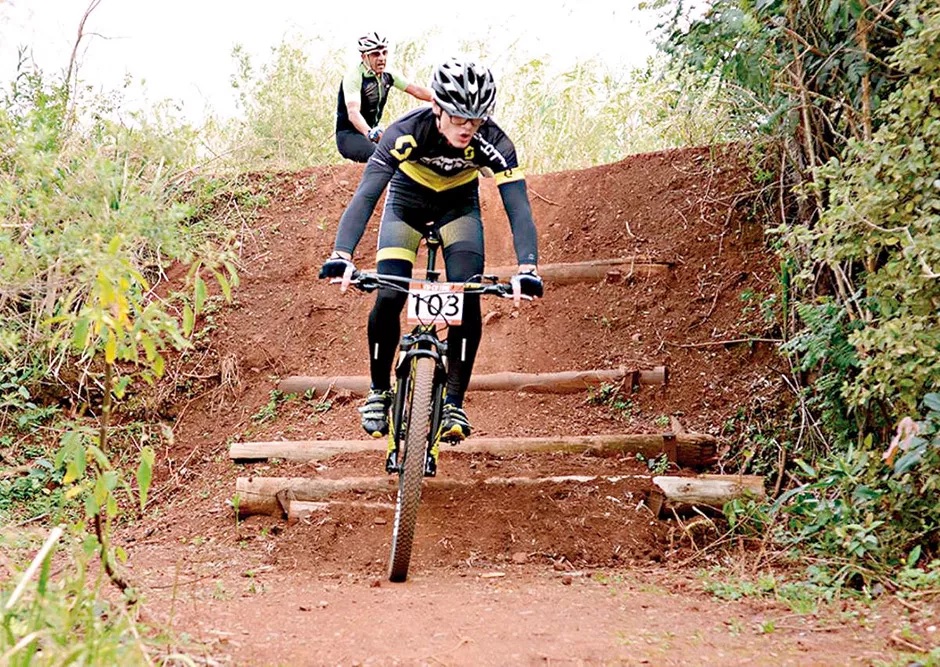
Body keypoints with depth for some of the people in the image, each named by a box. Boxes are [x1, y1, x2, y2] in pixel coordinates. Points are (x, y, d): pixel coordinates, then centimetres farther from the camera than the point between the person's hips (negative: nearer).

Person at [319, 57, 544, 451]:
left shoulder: (493, 142, -32)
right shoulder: (407, 131, -35)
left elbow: (518, 207, -38)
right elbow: (366, 195, -42)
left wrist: (527, 267, -55)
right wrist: (341, 254, -57)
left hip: (459, 203, 1)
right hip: (407, 200, -1)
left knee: (467, 298, -21)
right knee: (388, 297, -18)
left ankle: (453, 403, -9)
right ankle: (379, 391, 5)